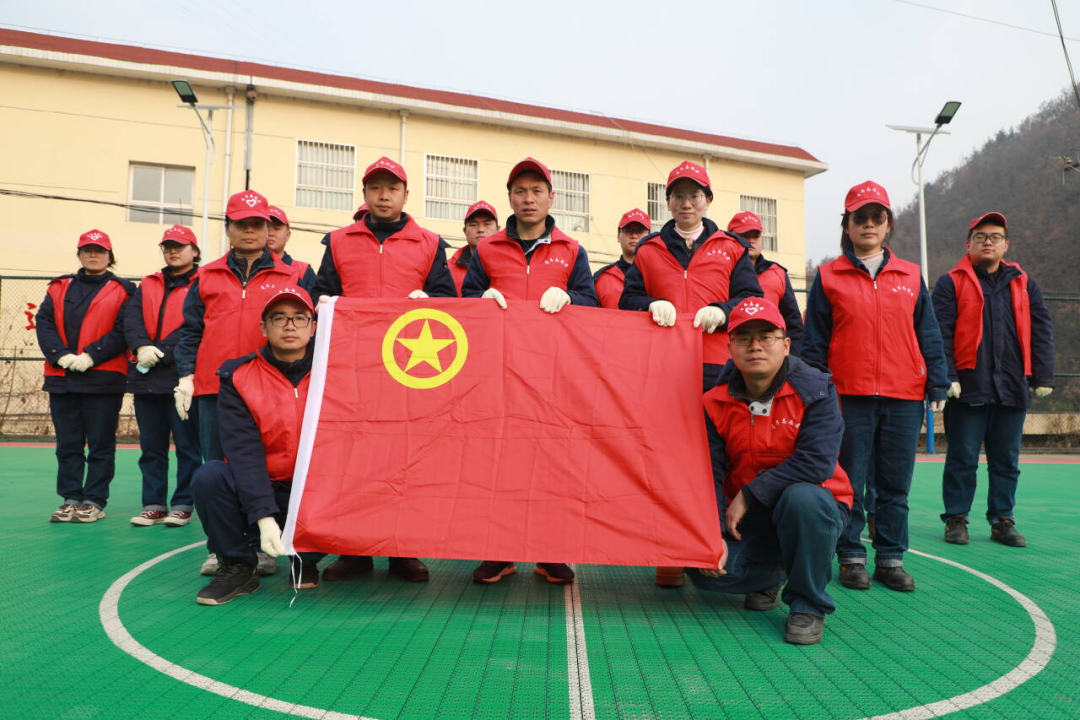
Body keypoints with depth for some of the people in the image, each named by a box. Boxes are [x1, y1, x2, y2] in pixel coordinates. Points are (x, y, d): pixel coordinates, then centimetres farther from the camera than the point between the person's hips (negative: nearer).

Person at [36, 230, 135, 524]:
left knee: (100, 444, 1)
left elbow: (123, 331, -7)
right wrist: (61, 355, -10)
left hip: (103, 378, -4)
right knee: (68, 444, 8)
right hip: (61, 379, 4)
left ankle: (95, 501, 8)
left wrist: (91, 356, -15)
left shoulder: (122, 291, 3)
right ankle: (71, 499, 16)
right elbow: (43, 322, 5)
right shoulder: (59, 288, 15)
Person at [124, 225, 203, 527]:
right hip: (146, 376, 6)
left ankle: (183, 505, 7)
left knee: (187, 445, -1)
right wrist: (142, 347, -13)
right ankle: (154, 504, 17)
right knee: (151, 446, 10)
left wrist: (162, 353, -16)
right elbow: (132, 318, 5)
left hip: (182, 375, -6)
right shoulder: (148, 285, 18)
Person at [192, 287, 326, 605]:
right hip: (259, 493, 0)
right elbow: (243, 451, -16)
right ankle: (238, 567, -3)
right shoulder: (238, 377, -5)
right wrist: (264, 517, -26)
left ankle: (306, 560, 4)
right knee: (210, 476, -27)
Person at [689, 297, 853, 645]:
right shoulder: (715, 404, -4)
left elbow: (816, 463, -27)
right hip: (747, 517, 3)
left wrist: (749, 495, -23)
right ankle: (770, 574, 18)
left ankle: (808, 605, -13)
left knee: (801, 497, -38)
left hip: (813, 506, -3)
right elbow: (709, 475, -7)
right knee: (705, 570, -19)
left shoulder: (815, 390, -15)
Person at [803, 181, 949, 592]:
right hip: (850, 396, -2)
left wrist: (937, 384, 4)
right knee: (848, 483, 3)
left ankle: (891, 558, 20)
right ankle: (851, 558, 15)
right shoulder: (828, 277, 5)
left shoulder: (910, 276, 12)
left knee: (896, 485, 8)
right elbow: (813, 341, 3)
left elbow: (928, 335, 12)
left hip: (904, 398, 2)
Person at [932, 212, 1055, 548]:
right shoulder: (951, 283, 3)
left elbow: (1041, 332, 12)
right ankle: (956, 519, 12)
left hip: (1013, 387, 4)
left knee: (1006, 460, 10)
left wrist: (1043, 376, 5)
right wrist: (946, 377, -13)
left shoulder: (1023, 284, 14)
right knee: (962, 458, 2)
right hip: (968, 387, -3)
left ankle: (1002, 520, 20)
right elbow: (940, 334, -4)